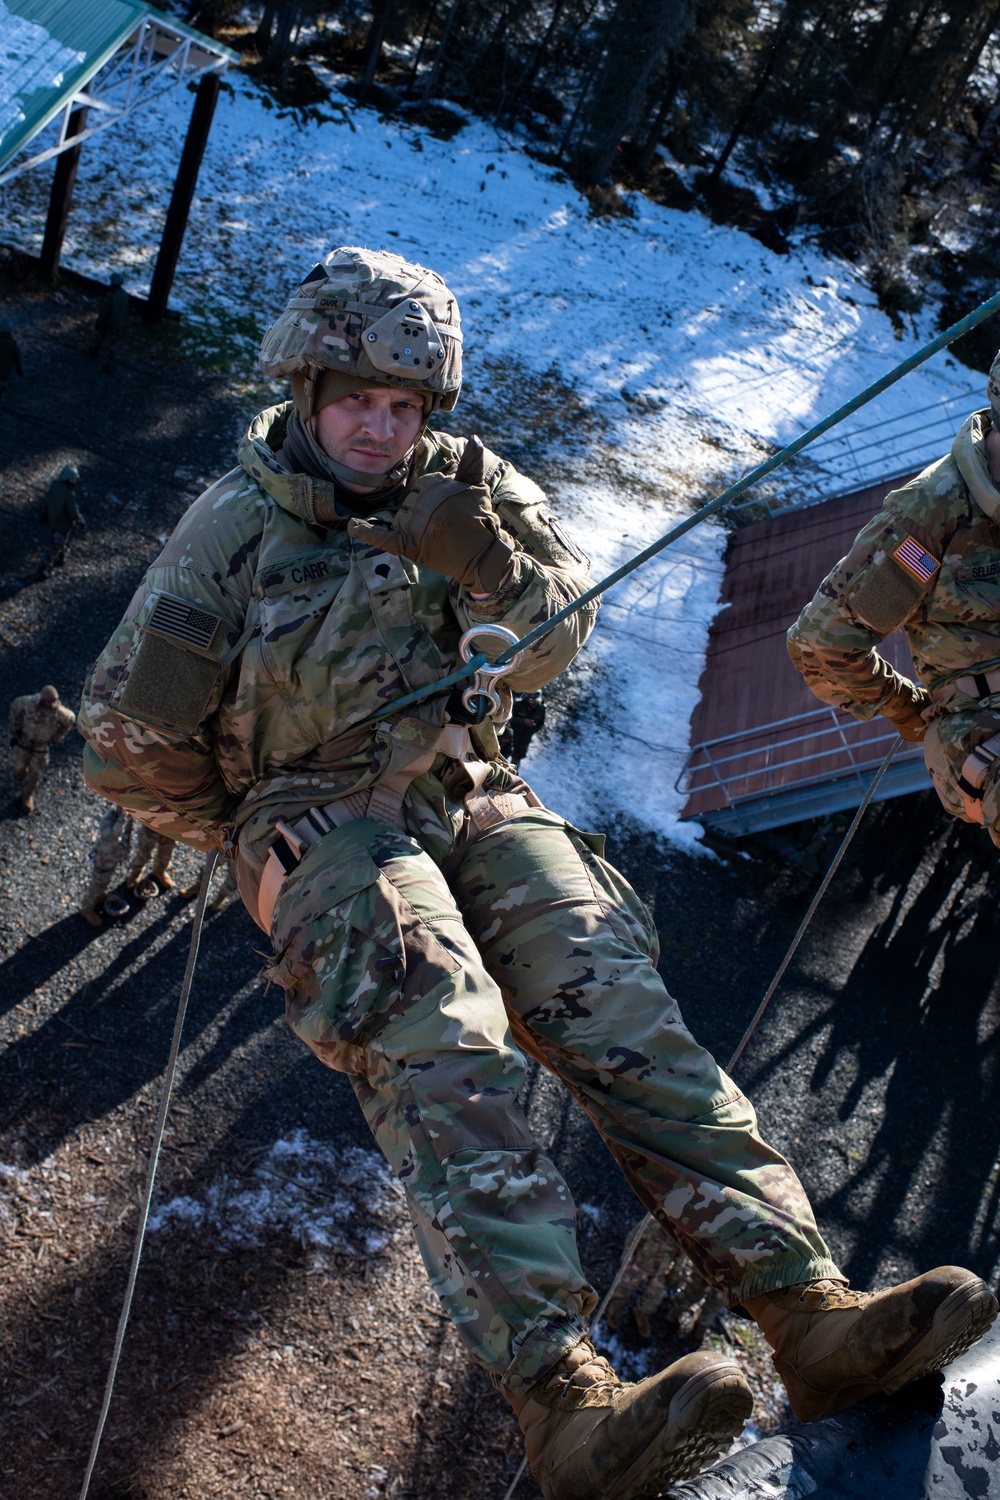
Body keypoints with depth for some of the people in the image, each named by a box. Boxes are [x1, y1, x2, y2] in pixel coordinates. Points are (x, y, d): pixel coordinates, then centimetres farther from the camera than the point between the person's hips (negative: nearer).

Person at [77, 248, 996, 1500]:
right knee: (440, 1045, -30)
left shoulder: (462, 487, 10)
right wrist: (237, 832, 10)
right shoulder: (236, 526, -2)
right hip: (318, 822, -4)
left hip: (468, 795, 4)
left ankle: (813, 1315, -24)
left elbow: (551, 651, 7)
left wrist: (487, 565, -12)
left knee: (615, 1001, -19)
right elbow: (129, 739, 2)